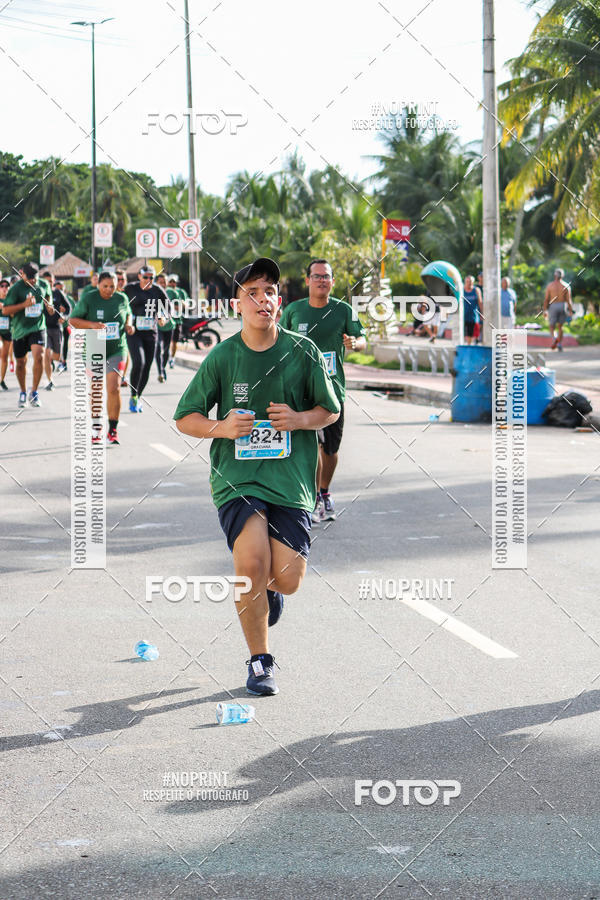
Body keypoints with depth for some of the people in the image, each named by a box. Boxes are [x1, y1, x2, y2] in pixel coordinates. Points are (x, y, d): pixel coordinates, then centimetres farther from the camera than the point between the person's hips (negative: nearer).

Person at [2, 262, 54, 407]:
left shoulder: (44, 285, 2)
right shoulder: (16, 289, -10)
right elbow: (6, 310, -13)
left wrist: (49, 305, 3)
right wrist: (24, 304, -25)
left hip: (38, 327, 1)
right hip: (19, 329, -1)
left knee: (39, 356, -20)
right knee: (21, 363, 8)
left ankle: (34, 393, -8)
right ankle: (23, 393, 30)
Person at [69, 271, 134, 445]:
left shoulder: (122, 298, 2)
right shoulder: (88, 299, -8)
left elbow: (128, 314, 21)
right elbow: (73, 320, -6)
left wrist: (128, 325, -2)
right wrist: (91, 324, -22)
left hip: (117, 350, 1)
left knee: (114, 389, -12)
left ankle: (113, 431, -2)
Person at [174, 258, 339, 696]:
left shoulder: (303, 352, 1)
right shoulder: (222, 356, -1)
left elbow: (331, 411, 11)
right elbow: (185, 417, 7)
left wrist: (299, 420, -10)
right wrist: (221, 428, -14)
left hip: (291, 480, 1)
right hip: (237, 479, -1)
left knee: (287, 580, -6)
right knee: (252, 564, -21)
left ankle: (267, 589, 35)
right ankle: (260, 661, 0)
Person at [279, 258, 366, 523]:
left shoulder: (343, 310, 2)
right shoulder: (294, 310, 2)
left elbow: (362, 340, 1)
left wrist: (355, 343, -21)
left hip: (334, 387, 2)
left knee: (331, 448, 10)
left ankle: (325, 494, 33)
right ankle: (314, 502, -9)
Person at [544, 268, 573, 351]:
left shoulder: (550, 285, -3)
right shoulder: (566, 286, -3)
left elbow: (546, 299, -5)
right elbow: (568, 300, -7)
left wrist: (545, 310, 0)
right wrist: (571, 311, -2)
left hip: (553, 307, -1)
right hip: (563, 306, 1)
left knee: (552, 327, 7)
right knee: (560, 326, 17)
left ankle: (554, 338, -24)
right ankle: (560, 344, 9)